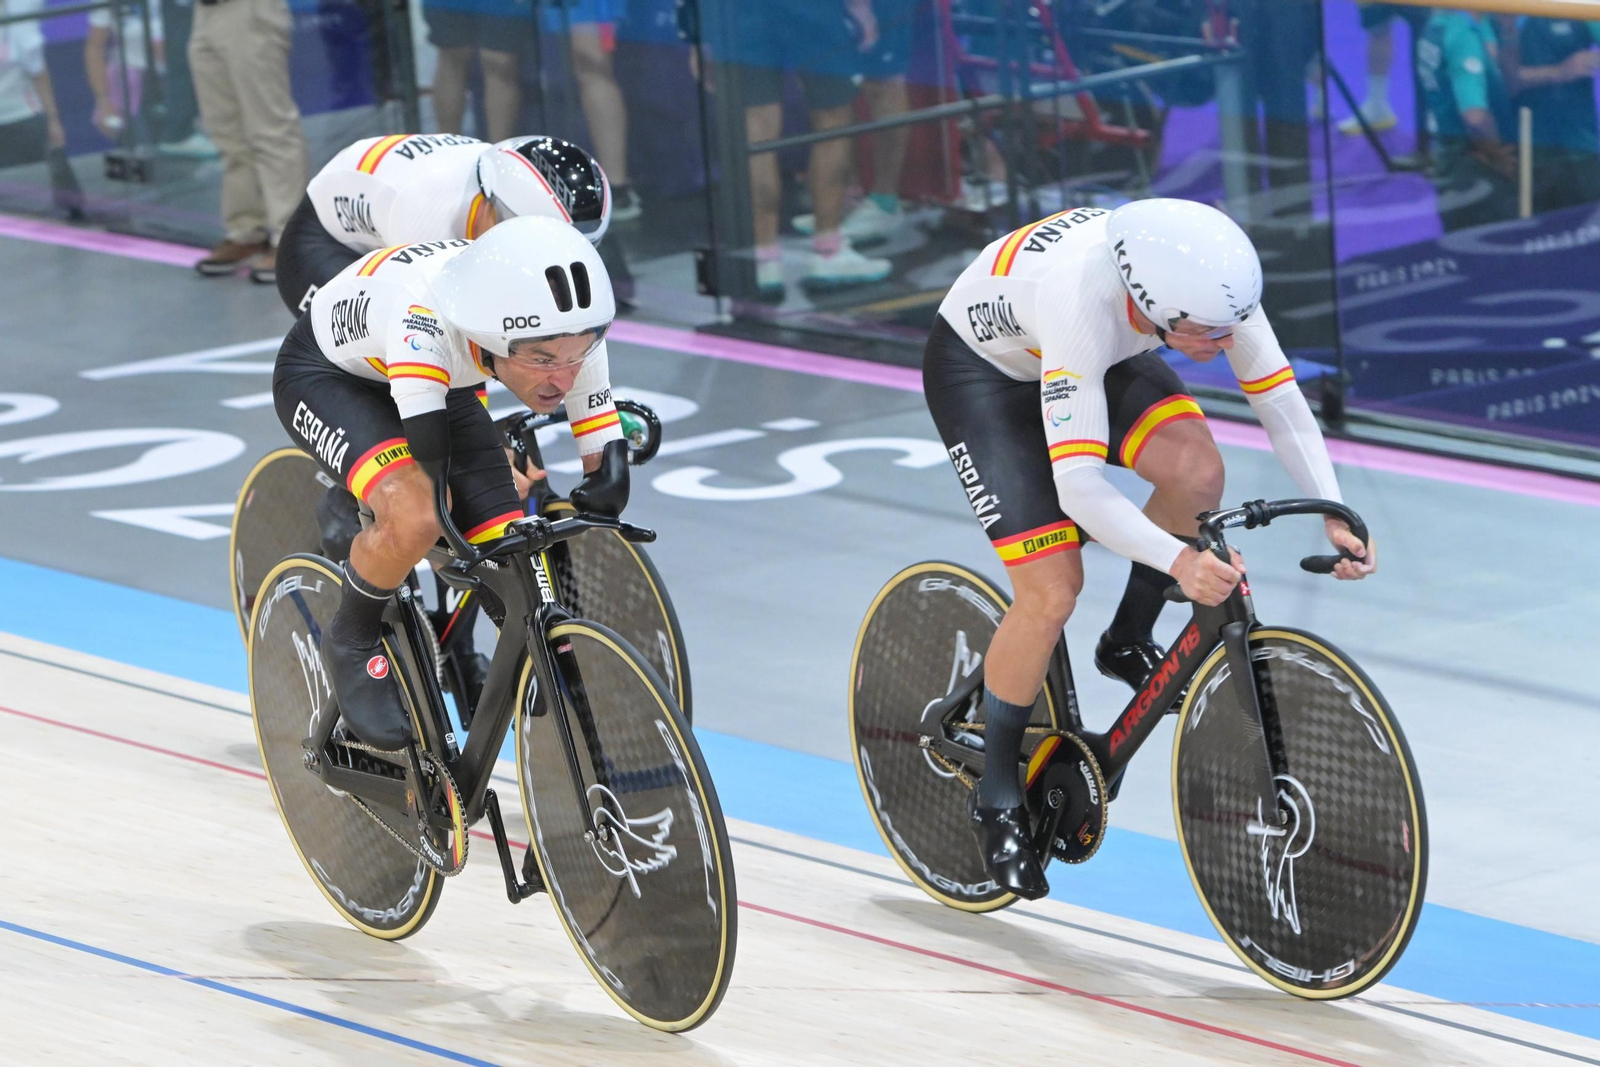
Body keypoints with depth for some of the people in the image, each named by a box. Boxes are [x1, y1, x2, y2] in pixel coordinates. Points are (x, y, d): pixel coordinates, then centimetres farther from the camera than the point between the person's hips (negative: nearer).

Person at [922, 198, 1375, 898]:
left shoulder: (1209, 277, -29)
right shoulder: (1083, 305, -43)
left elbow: (1279, 397, -17)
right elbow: (1078, 487, -45)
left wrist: (1334, 515, -29)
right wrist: (1177, 562, -56)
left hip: (1102, 357, 5)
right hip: (980, 369, -5)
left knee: (1197, 472, -23)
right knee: (1053, 591, -16)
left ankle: (1129, 644, 3)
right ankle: (997, 798, 5)